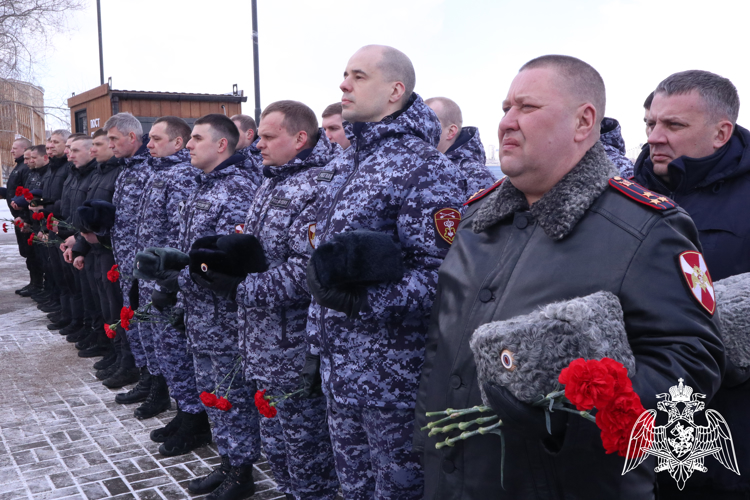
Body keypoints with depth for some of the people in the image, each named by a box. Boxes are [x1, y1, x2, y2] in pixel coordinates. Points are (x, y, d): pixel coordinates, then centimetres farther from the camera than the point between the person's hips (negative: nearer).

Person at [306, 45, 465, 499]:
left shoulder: (424, 168, -17)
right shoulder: (344, 163, 10)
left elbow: (443, 276, -22)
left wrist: (363, 299, -29)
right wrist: (317, 341, 13)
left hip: (393, 373, -8)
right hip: (338, 367, 8)